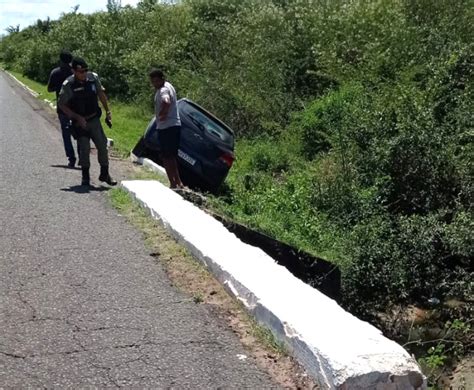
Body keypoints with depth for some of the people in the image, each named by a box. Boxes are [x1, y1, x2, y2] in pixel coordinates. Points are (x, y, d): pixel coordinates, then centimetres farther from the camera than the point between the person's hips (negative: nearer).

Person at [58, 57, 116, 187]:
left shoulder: (93, 78, -5)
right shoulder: (68, 85, -15)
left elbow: (101, 94, 11)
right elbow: (61, 104, -9)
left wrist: (107, 111, 11)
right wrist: (77, 117, -16)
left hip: (94, 119, 3)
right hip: (80, 122, -3)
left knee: (102, 145, 2)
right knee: (84, 149, -3)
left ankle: (104, 174, 17)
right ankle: (85, 176, 16)